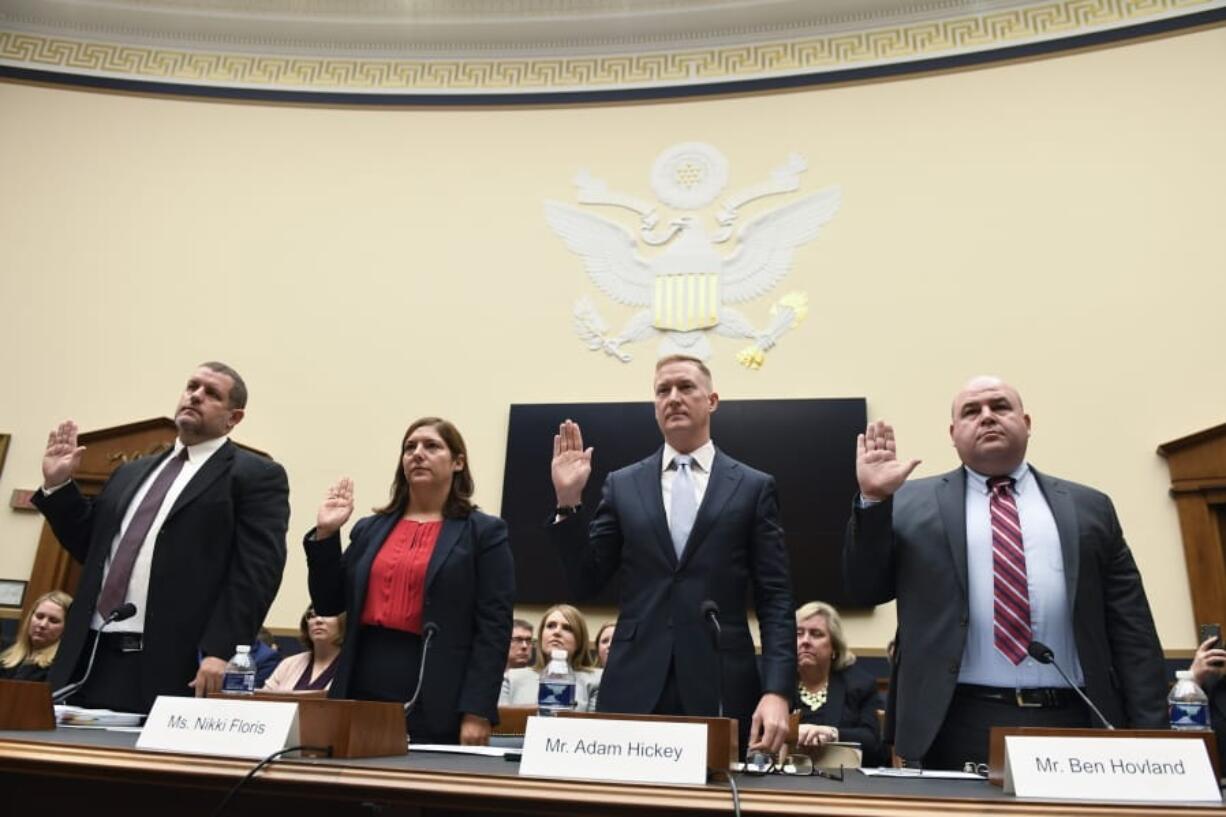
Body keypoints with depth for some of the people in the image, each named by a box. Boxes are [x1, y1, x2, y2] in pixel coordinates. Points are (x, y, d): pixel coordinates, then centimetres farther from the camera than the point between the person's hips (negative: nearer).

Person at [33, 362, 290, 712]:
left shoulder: (256, 476, 0)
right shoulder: (132, 472, 22)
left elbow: (256, 570, -11)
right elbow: (92, 549, 23)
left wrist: (221, 652, -21)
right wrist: (58, 486, 13)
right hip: (93, 658, 6)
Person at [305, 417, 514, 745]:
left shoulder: (483, 532, 0)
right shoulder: (370, 529, 13)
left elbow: (494, 627, -6)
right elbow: (329, 605, 12)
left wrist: (478, 711, -13)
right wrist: (325, 535, 1)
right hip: (363, 690, 4)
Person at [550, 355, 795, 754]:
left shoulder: (753, 487, 5)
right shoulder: (623, 484, 8)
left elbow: (775, 599, 0)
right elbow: (585, 584, 6)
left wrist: (777, 691, -11)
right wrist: (568, 502, -6)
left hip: (721, 689, -1)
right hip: (634, 687, 1)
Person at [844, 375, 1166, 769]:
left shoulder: (1088, 507, 12)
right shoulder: (913, 503, 6)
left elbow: (1130, 630, 10)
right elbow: (864, 589, 2)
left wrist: (1149, 731, 2)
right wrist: (874, 499, -10)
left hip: (1070, 722, 2)